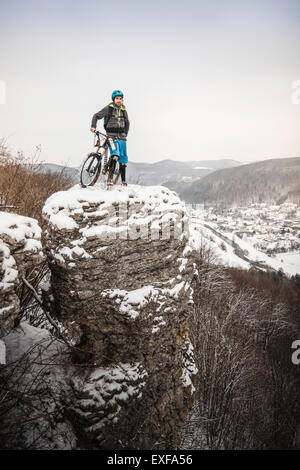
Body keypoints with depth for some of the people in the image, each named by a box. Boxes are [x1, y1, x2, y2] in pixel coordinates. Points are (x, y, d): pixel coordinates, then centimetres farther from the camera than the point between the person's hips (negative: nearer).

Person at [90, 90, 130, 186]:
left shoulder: (123, 111, 13)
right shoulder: (108, 108, 1)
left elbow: (127, 123, 27)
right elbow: (96, 116, 6)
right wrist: (93, 126, -7)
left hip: (121, 136, 4)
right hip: (111, 135, -4)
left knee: (123, 158, 3)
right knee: (115, 155, -24)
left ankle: (123, 180, 13)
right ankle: (110, 177, -19)